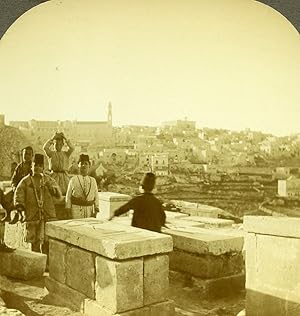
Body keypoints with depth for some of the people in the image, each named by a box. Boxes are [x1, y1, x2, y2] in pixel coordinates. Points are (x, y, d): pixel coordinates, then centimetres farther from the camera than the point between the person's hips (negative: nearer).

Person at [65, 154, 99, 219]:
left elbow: (96, 196, 7)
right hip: (76, 209, -2)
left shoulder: (93, 180, 6)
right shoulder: (73, 180, 1)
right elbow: (68, 196, 2)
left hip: (89, 209, 2)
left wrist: (96, 210, 1)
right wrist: (68, 210, -3)